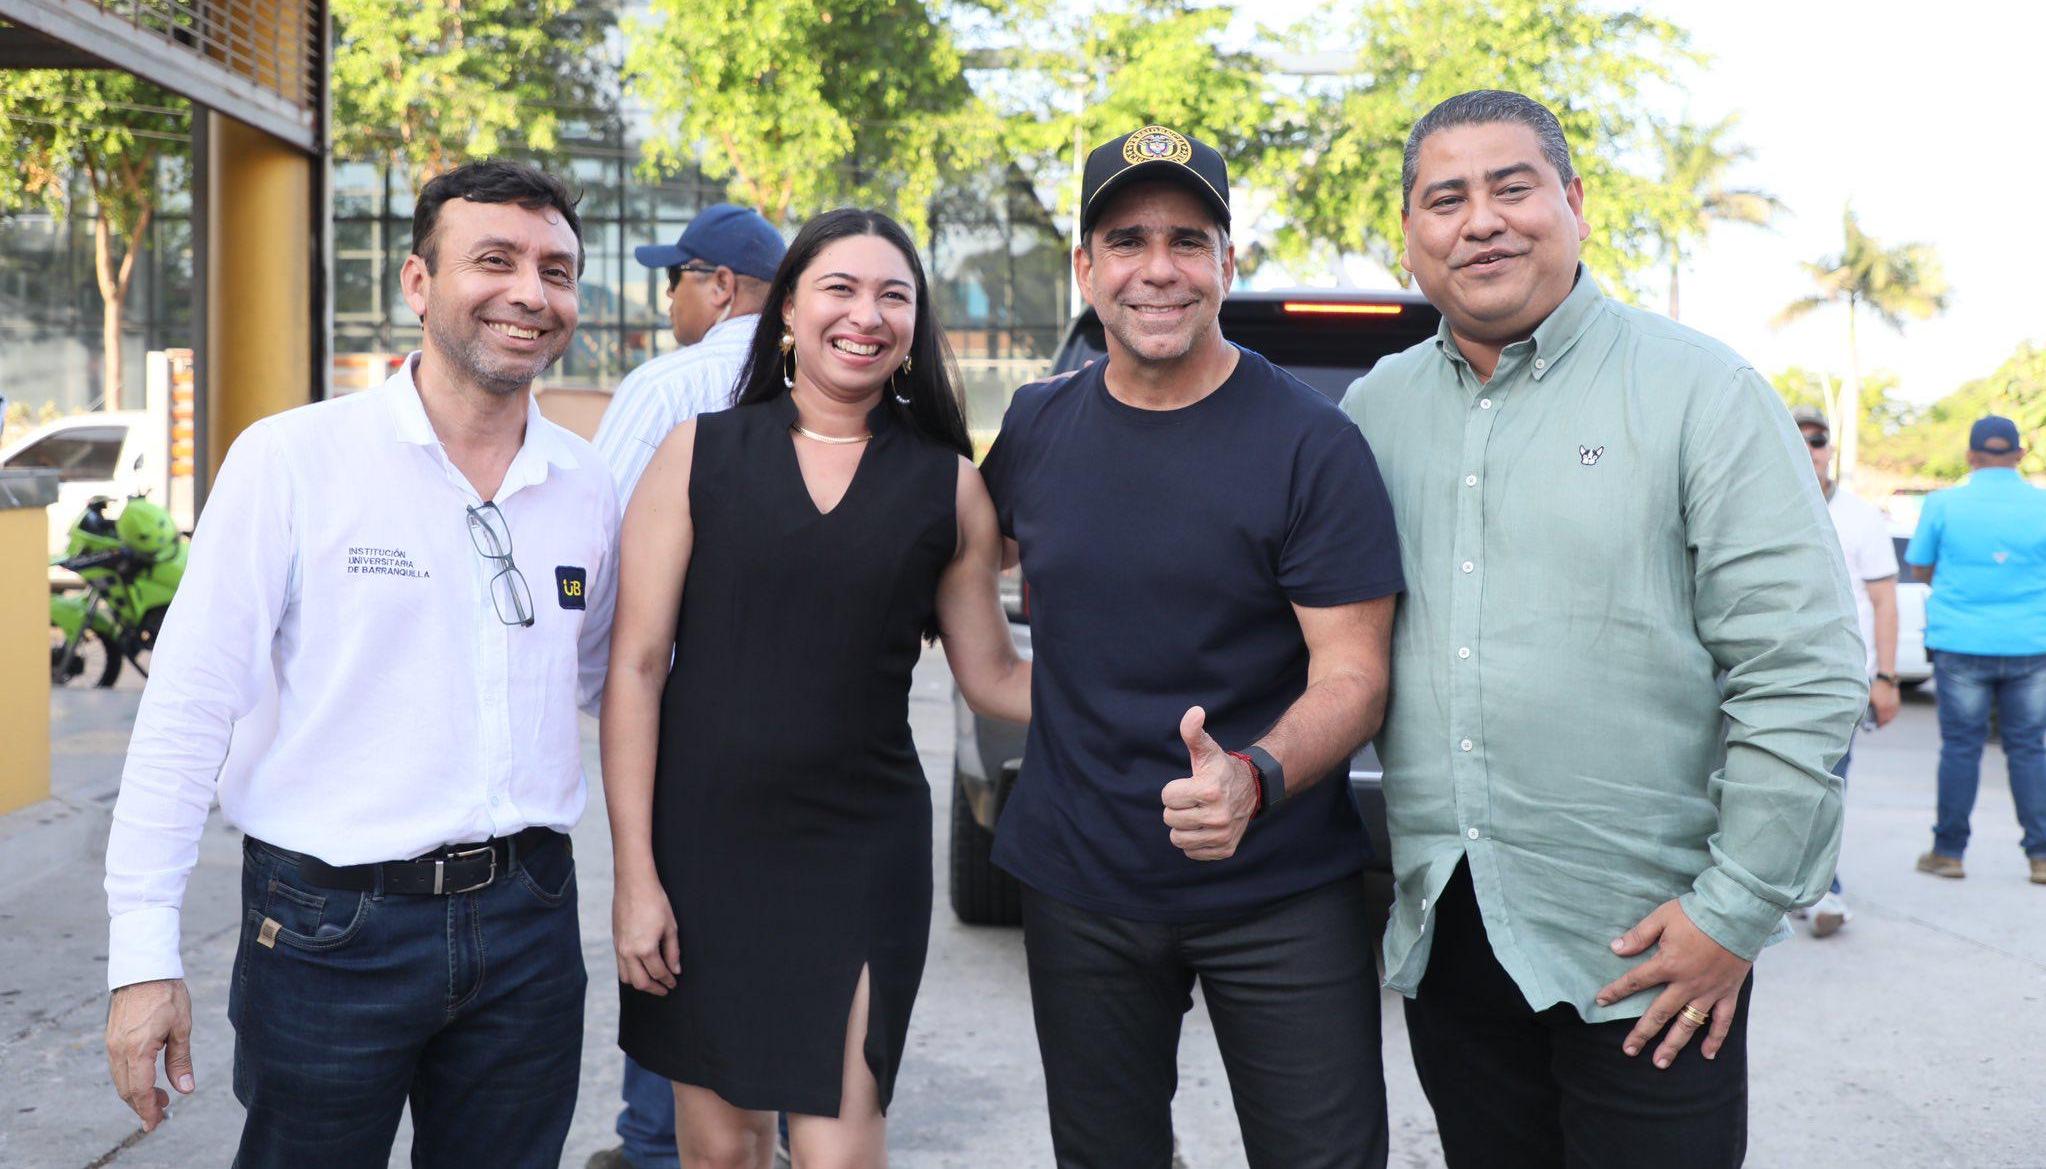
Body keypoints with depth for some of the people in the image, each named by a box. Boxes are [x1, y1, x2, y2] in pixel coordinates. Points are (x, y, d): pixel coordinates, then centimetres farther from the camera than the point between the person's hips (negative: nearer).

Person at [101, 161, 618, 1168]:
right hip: (332, 928, -3)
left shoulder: (586, 488, 5)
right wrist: (144, 954, -11)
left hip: (527, 922, 4)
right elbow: (187, 708, -8)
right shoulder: (292, 460, -7)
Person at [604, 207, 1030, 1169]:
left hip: (861, 855, 0)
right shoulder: (699, 455, 1)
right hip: (701, 845, 0)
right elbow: (636, 666, -1)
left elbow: (993, 677, 8)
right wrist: (635, 872, -6)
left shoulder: (948, 486, 4)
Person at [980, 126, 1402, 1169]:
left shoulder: (1311, 444, -11)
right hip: (1077, 890, 4)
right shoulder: (1036, 426, 2)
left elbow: (1353, 674, -14)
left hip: (1279, 897, -3)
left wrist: (1254, 779, -31)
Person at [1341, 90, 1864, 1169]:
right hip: (1438, 938, 4)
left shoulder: (1699, 393, -6)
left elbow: (1802, 671, -10)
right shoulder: (1372, 409, 8)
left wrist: (1737, 912, -12)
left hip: (1644, 952, -4)